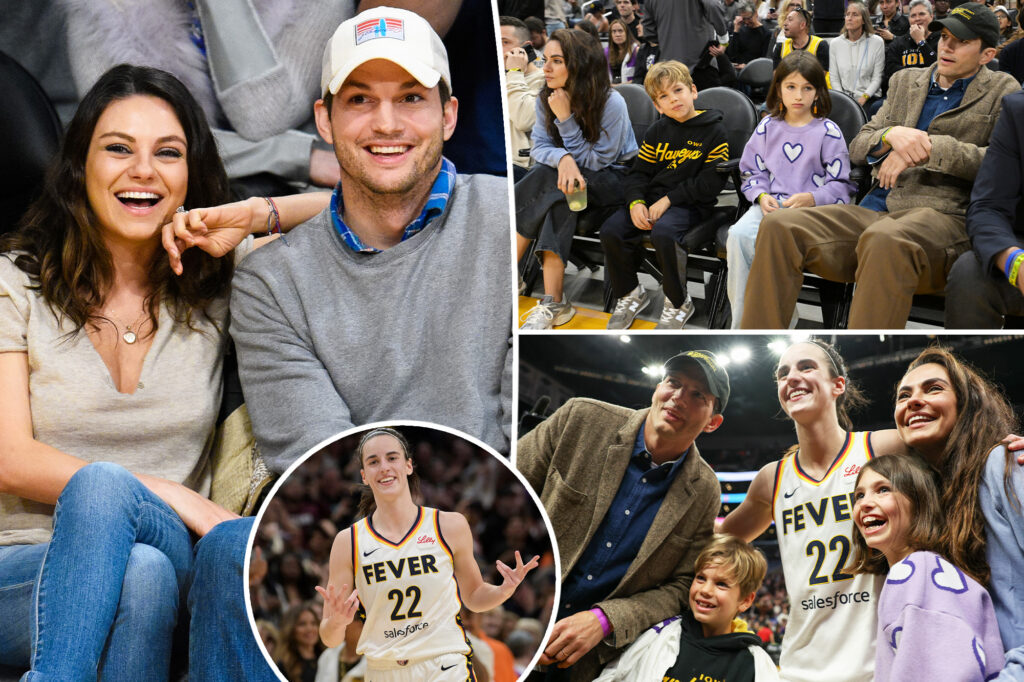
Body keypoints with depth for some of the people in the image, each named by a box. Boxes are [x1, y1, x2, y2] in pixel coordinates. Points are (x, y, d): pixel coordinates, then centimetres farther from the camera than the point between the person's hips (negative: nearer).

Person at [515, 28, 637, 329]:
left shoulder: (611, 103, -20)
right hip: (574, 175, 5)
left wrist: (566, 118, -26)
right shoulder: (546, 98, -4)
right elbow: (539, 147, -4)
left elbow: (596, 161, -17)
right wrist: (563, 158, -28)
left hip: (616, 178, -5)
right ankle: (554, 302, -35)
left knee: (548, 180, -32)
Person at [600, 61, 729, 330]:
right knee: (611, 231, -18)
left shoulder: (714, 131, -3)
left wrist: (669, 200, -16)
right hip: (651, 197, 5)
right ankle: (630, 294, 5)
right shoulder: (656, 132, 13)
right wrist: (635, 202, -11)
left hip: (691, 203, -5)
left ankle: (678, 303, -13)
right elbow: (639, 173, 11)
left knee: (663, 232, -36)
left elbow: (711, 182, -11)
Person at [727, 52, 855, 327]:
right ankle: (741, 323, -22)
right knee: (738, 235, -28)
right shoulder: (768, 127, 14)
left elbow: (840, 185, 2)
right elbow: (753, 172, 18)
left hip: (813, 209, -3)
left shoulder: (828, 132, 4)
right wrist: (762, 196, -3)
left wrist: (811, 199, -16)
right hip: (770, 205, 3)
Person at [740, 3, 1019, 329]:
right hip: (874, 211, 5)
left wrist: (929, 148, -11)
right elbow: (857, 149, 20)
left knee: (885, 240, -42)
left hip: (942, 216, -5)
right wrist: (892, 135, -4)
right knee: (779, 226, -20)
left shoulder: (1003, 92, 13)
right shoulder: (905, 81, 26)